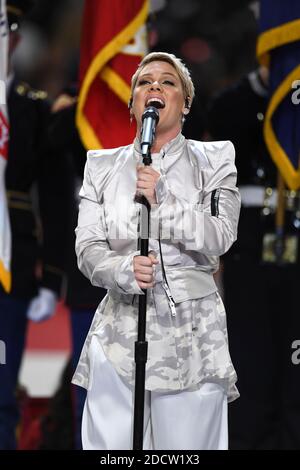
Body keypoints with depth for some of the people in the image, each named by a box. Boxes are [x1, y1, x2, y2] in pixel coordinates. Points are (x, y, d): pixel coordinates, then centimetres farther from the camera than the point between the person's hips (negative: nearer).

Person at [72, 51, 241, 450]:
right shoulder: (103, 166, 12)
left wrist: (164, 201, -17)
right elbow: (87, 248, 4)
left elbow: (220, 240, -5)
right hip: (120, 335, 2)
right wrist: (122, 271, -17)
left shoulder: (213, 161, 7)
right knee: (112, 447, -3)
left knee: (187, 444, -5)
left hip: (192, 336, -1)